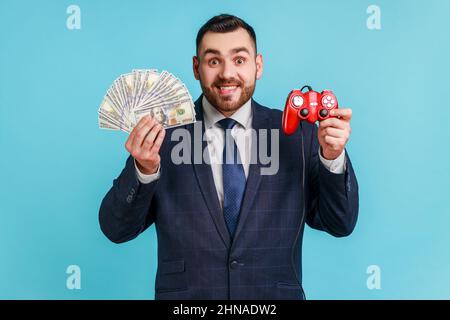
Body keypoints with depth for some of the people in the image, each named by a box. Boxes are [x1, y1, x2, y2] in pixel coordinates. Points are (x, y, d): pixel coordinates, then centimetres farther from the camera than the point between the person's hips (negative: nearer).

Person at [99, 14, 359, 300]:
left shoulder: (299, 134, -5)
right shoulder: (163, 132, -7)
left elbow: (340, 225, -4)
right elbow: (117, 230, -9)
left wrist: (332, 157, -20)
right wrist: (144, 170, -26)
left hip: (276, 295, 1)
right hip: (185, 295, 0)